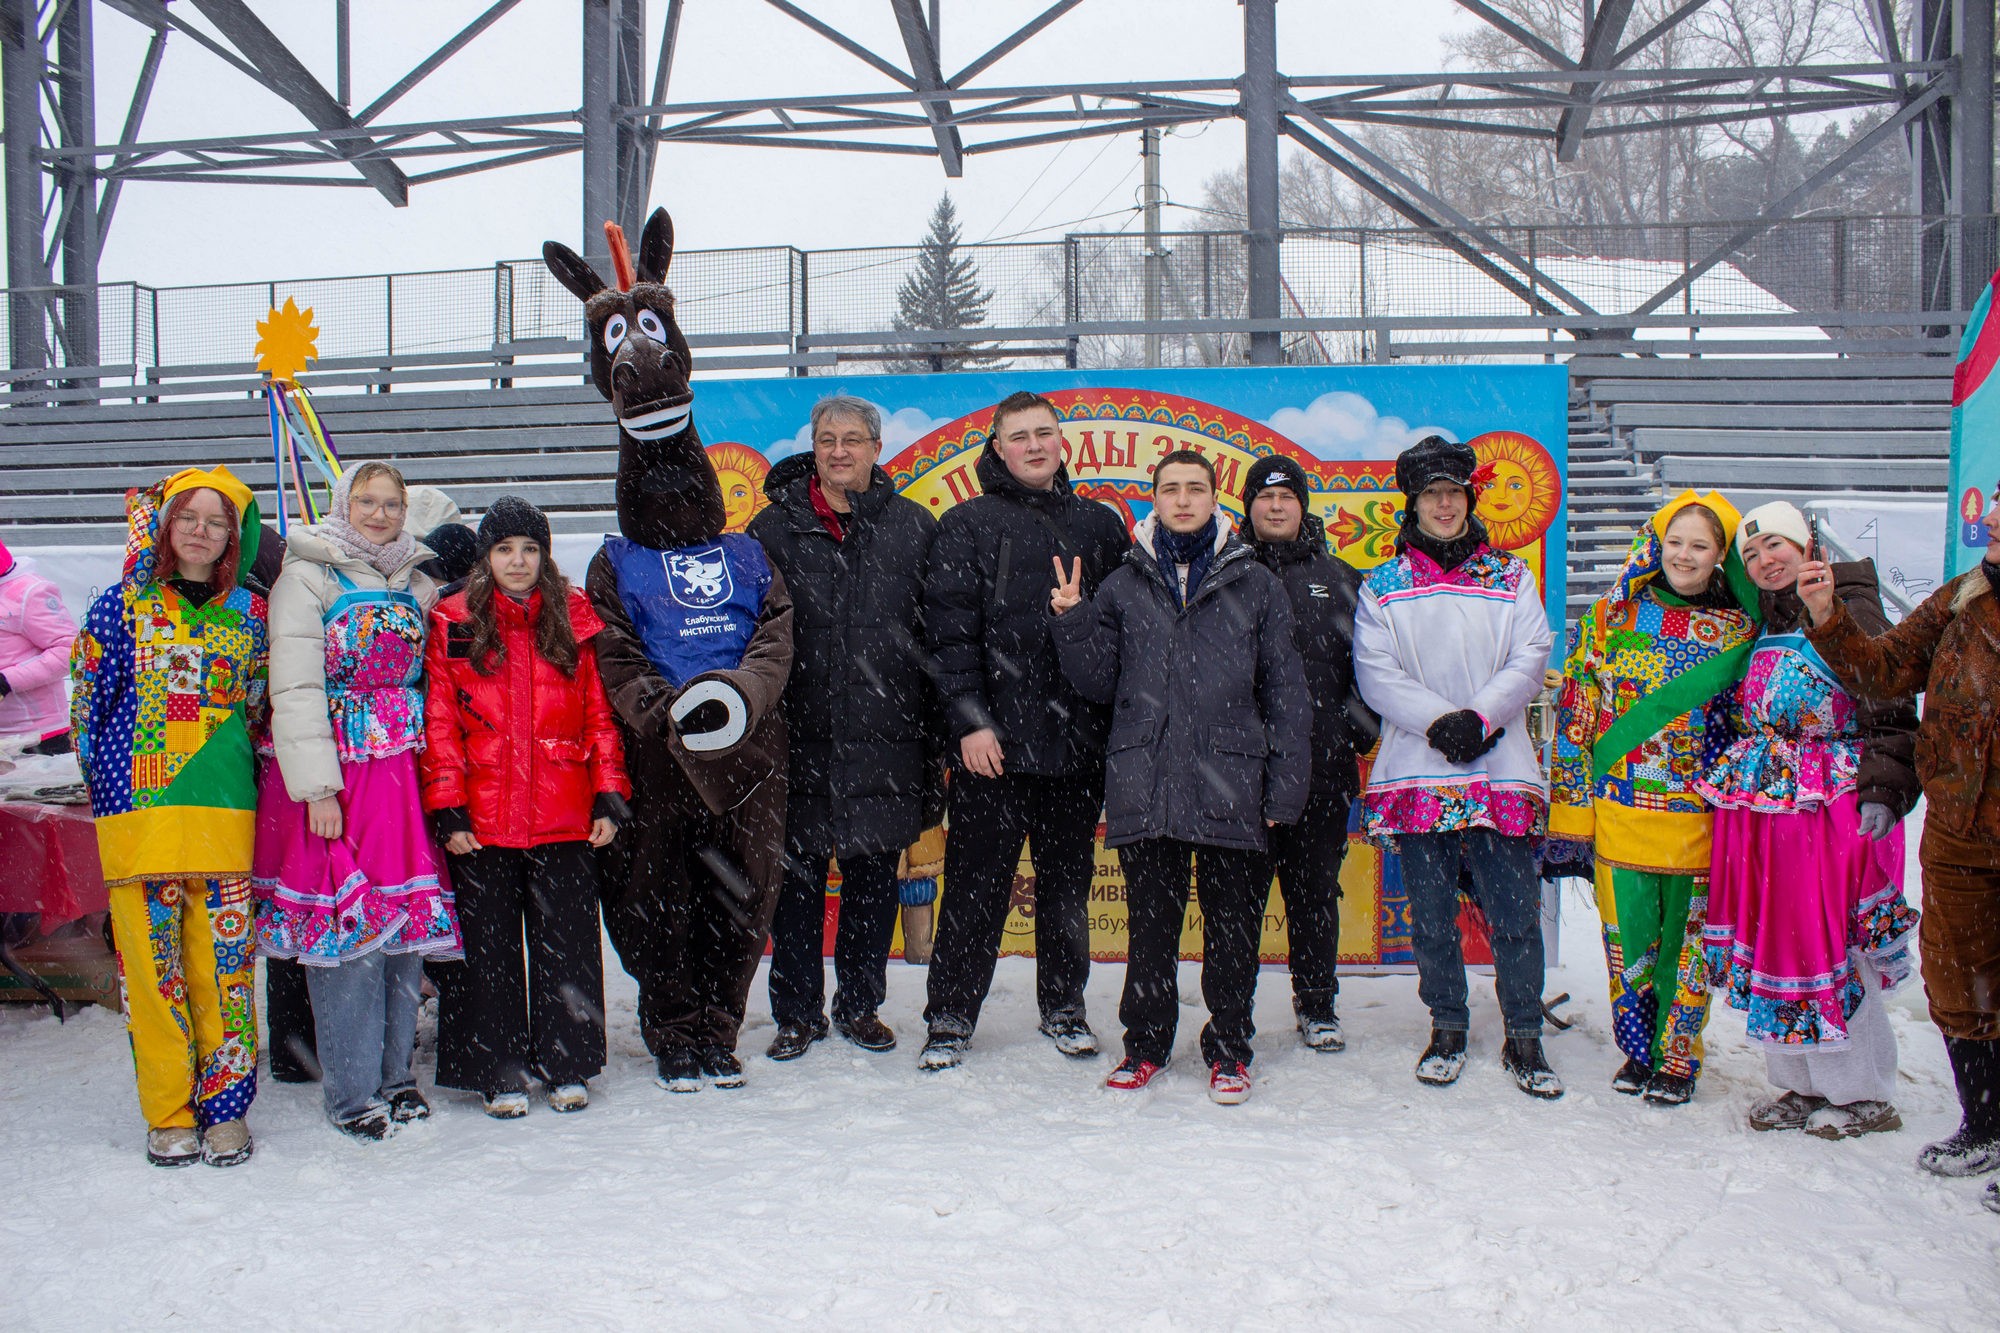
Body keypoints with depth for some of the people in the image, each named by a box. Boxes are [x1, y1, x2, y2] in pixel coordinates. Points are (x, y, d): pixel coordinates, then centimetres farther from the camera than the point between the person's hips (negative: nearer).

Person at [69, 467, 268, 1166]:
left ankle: (225, 1107, 10)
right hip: (137, 810, -1)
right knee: (152, 960, 1)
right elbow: (87, 701, 6)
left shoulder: (249, 615, 9)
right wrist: (110, 779, 3)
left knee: (224, 962, -1)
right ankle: (168, 1115, 12)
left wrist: (235, 778, 10)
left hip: (224, 812, 1)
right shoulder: (123, 606, 5)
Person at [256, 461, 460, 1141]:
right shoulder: (306, 579, -1)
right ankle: (353, 1094, 4)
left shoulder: (416, 585, 16)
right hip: (335, 776, -5)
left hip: (403, 772, 5)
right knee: (348, 931, -6)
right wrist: (318, 789, -16)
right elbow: (296, 690, -8)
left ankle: (395, 1073, 19)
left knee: (406, 925, 6)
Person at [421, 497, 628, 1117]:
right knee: (488, 947, 7)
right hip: (482, 822, 0)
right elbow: (439, 725, 0)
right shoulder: (452, 625, 3)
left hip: (565, 818, 1)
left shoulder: (575, 619, 6)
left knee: (567, 943, 7)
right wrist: (447, 809, -6)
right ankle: (499, 1073, 19)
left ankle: (568, 1066, 20)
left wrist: (608, 797, 0)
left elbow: (600, 713, 6)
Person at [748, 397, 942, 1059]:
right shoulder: (774, 528, 3)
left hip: (885, 744, 1)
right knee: (798, 879, 6)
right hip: (799, 738, 0)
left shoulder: (914, 527, 5)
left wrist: (935, 737, 2)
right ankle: (797, 1014, 19)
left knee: (875, 878, 10)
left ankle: (860, 1005, 25)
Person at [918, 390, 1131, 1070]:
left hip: (1078, 742, 3)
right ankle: (951, 1015, 13)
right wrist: (969, 720, -13)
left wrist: (1118, 726, 6)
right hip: (994, 741, -3)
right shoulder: (969, 524, 2)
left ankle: (1063, 1007, 25)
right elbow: (951, 628, -5)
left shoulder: (1102, 526, 12)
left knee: (1068, 883, 12)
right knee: (977, 884, 3)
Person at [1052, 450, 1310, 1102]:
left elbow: (1286, 693, 6)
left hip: (1230, 785, -1)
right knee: (1149, 921, 9)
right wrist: (1072, 623, -4)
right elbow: (1099, 683, 11)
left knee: (1232, 926, 5)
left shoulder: (1256, 585, 7)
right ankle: (1146, 1042, 23)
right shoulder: (1123, 585, 12)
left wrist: (1284, 787, 0)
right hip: (1144, 787, 1)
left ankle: (1228, 1048, 18)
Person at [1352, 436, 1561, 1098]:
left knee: (1516, 913, -1)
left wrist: (1480, 717, -13)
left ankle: (1524, 1038, 12)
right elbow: (1375, 673, -1)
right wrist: (1439, 721, -14)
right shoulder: (1382, 588, 9)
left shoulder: (1511, 579, 12)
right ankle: (1447, 1031, 20)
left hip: (1502, 770, 0)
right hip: (1418, 773, 0)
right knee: (1432, 914, 5)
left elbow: (1529, 660, 3)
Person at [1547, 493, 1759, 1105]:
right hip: (1620, 814, 1)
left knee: (1688, 941, 6)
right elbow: (1576, 714, 4)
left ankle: (1678, 1057, 22)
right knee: (1628, 939, 7)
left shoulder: (1739, 631, 3)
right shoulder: (1611, 617, 4)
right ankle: (1638, 1050, 25)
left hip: (1701, 819, 0)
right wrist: (1571, 808, 1)